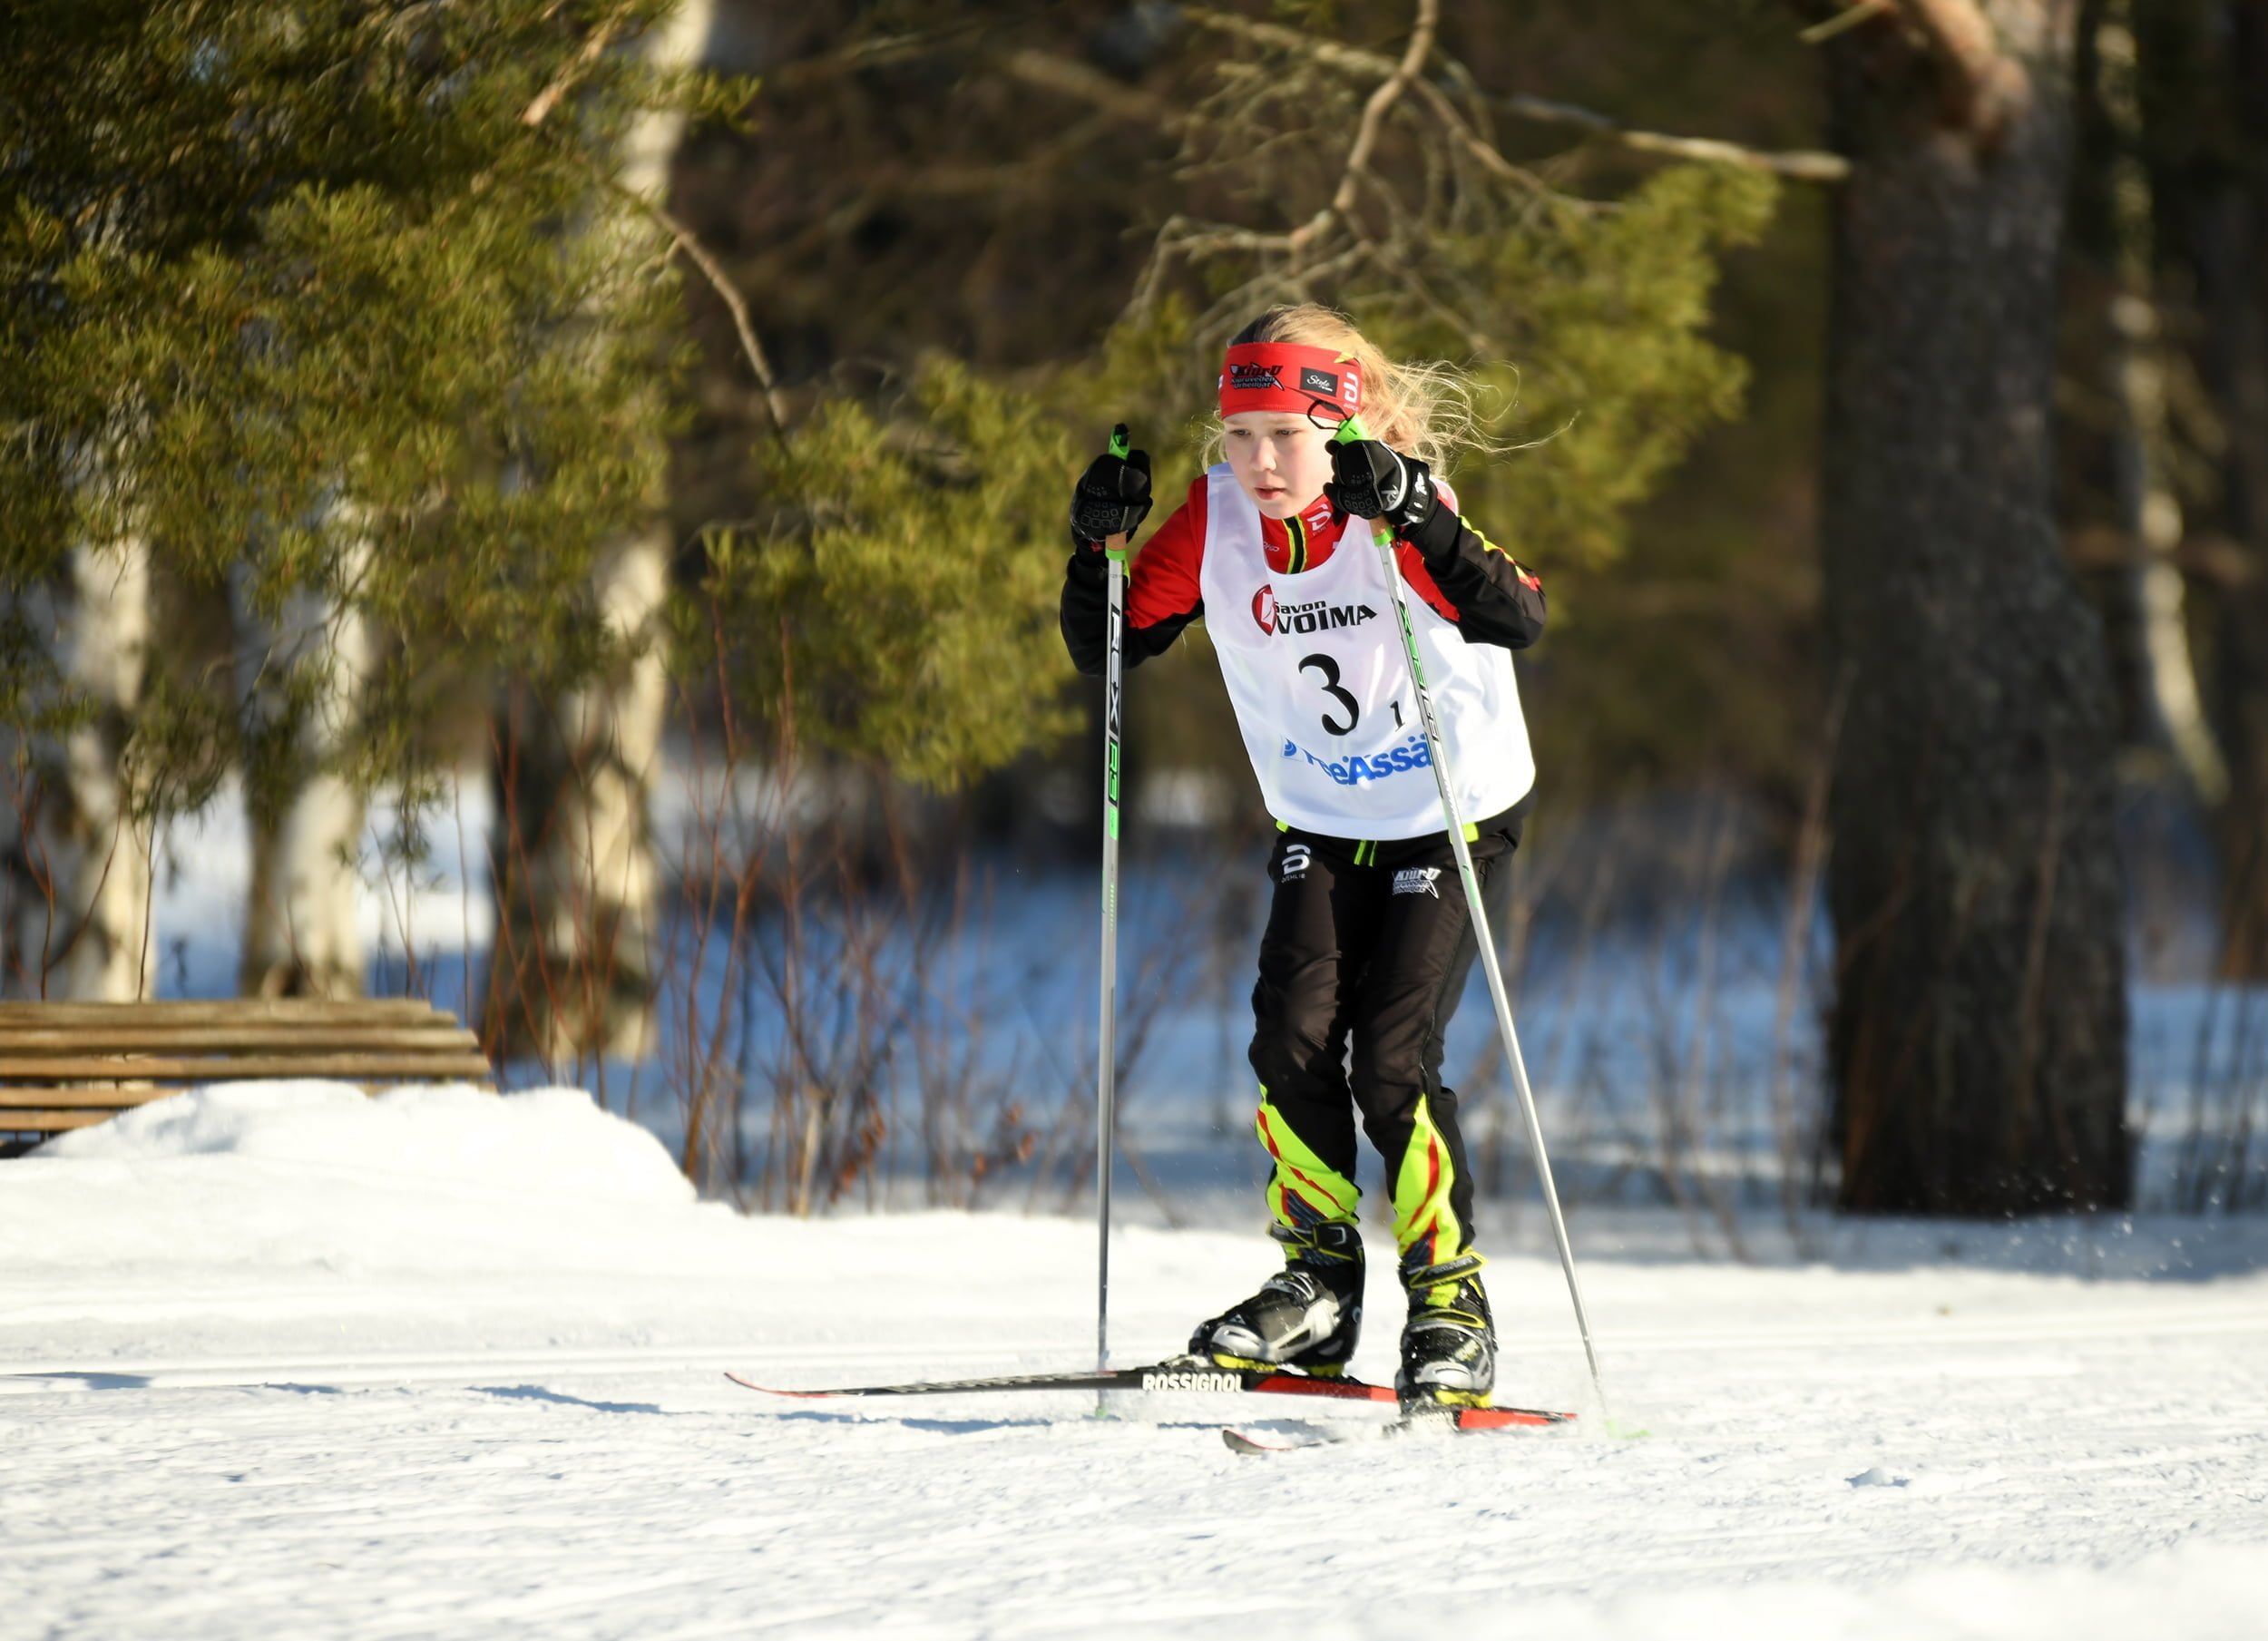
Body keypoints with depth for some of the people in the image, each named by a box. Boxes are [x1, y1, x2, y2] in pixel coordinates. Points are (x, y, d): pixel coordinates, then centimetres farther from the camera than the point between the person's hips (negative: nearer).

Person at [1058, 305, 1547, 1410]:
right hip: (1318, 822, 4)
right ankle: (1317, 1285, 4)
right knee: (1294, 1035, -12)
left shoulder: (1395, 517, -23)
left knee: (1391, 1058, -14)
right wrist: (1097, 548, -22)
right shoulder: (1217, 518, -10)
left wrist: (1412, 519, -47)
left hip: (1452, 817, -4)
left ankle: (1452, 1307, 0)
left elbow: (1517, 621, -37)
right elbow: (1105, 649, -4)